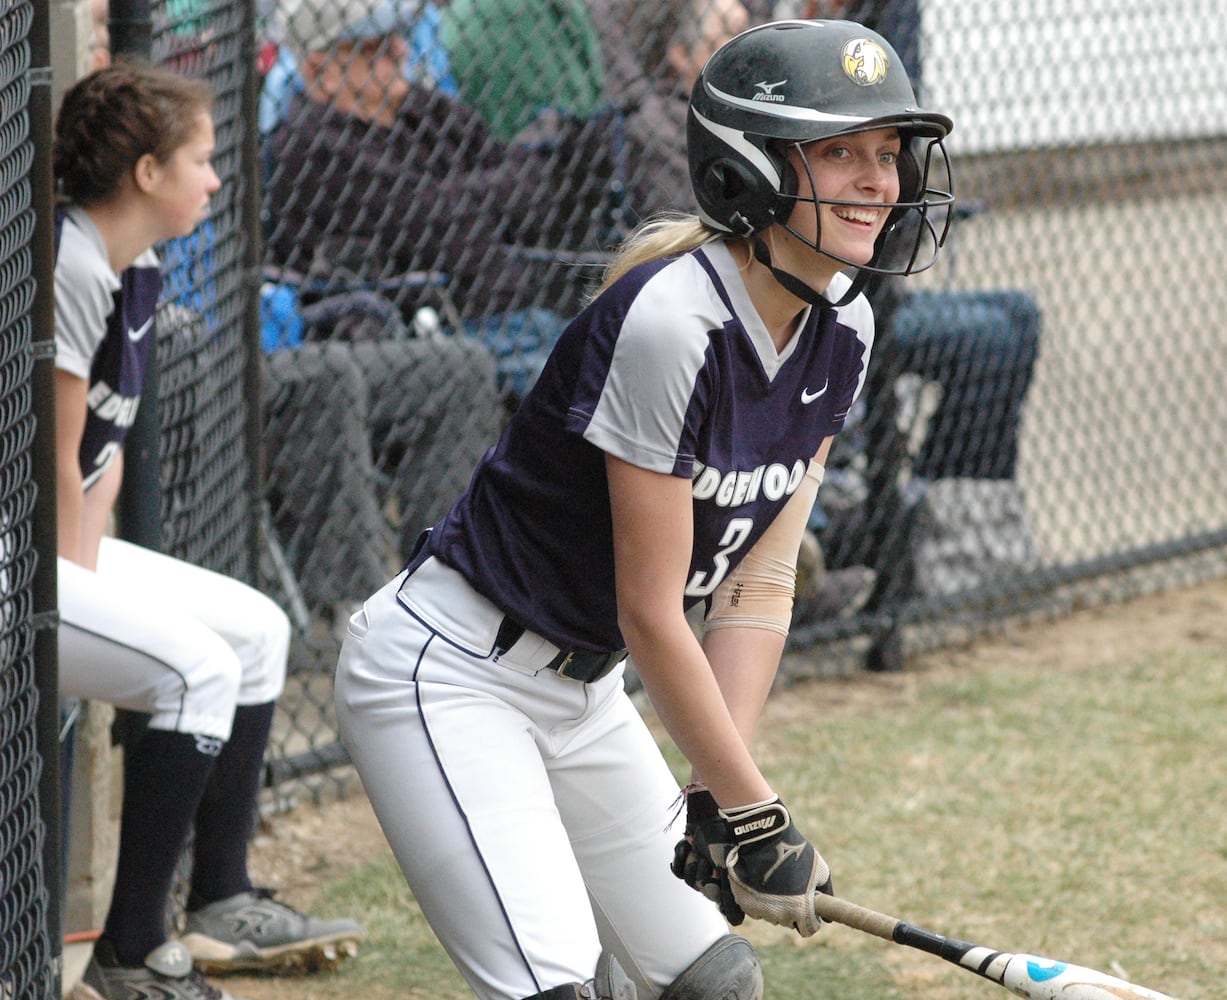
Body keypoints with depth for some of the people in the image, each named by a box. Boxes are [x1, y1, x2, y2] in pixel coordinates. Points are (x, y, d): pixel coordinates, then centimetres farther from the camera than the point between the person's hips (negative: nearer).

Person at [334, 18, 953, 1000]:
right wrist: (754, 810, -15)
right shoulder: (670, 320, -26)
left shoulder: (840, 332, 0)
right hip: (450, 671, -9)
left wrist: (718, 799, -8)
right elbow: (651, 615, -22)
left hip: (583, 689, 9)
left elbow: (758, 585, 1)